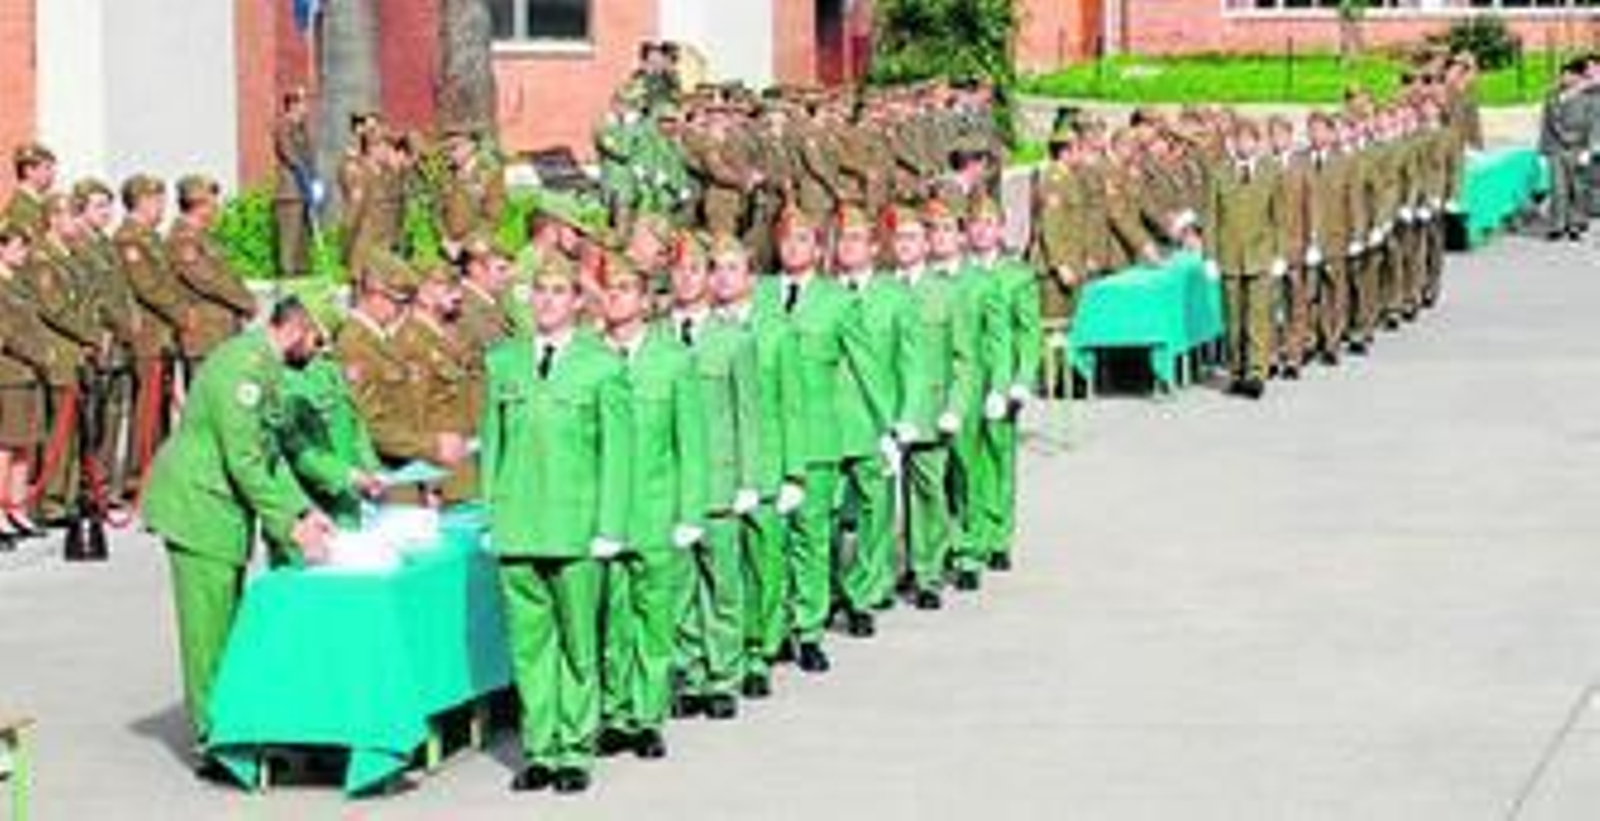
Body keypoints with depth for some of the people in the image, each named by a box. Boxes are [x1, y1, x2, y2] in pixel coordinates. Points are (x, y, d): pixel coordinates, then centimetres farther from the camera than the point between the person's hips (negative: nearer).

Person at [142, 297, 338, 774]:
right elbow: (244, 462, -23)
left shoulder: (265, 365, 11)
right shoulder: (244, 365, -21)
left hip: (222, 511, 10)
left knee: (225, 626, 14)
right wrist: (290, 526, -20)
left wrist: (304, 511, 10)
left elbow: (269, 452, 18)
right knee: (210, 632, -5)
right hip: (201, 507, -10)